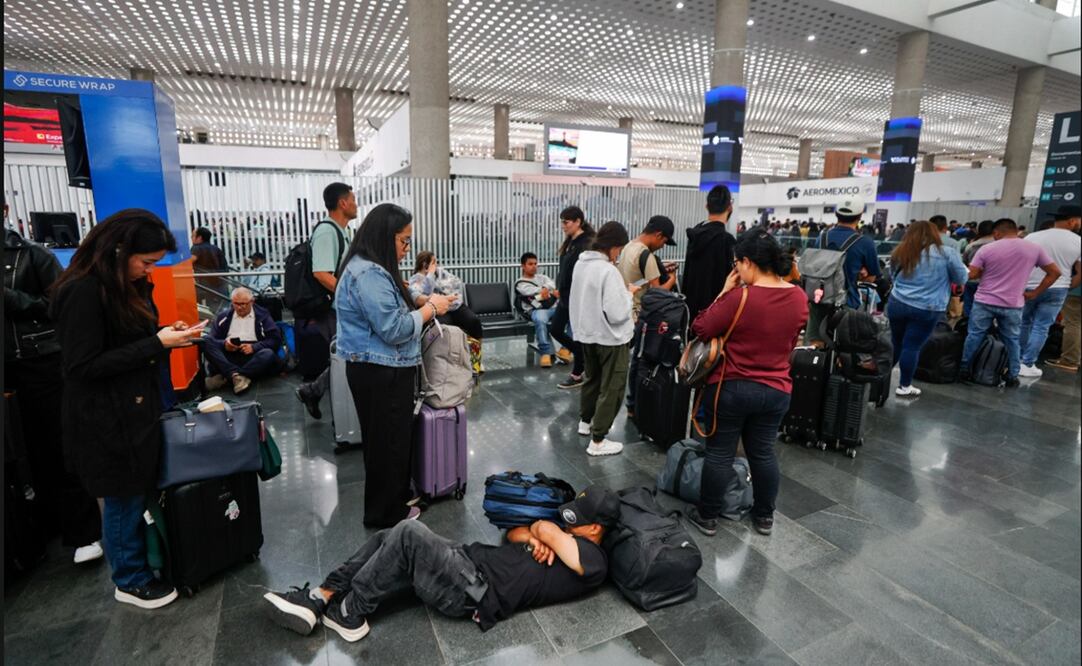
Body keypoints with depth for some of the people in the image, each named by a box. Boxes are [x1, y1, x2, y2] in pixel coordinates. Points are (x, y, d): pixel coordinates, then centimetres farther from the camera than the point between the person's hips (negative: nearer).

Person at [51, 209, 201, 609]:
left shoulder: (130, 284, 6)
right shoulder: (83, 291, -20)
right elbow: (83, 366, -22)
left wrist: (167, 333, -3)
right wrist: (157, 344, -24)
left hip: (138, 407, 8)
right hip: (107, 419, -8)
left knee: (142, 492, 17)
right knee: (124, 499, 7)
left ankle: (146, 557, 34)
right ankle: (130, 581, 26)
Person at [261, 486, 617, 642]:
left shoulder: (593, 562, -8)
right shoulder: (569, 538, 19)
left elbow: (545, 529, -16)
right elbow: (513, 533, 22)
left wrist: (540, 531, 8)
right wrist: (533, 538, 0)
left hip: (476, 593, -9)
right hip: (472, 560, 9)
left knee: (409, 535, -22)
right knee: (387, 540, 0)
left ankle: (348, 616, -5)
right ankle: (317, 600, 2)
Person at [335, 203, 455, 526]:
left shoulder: (372, 269, 12)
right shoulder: (368, 274, -22)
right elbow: (393, 329, -25)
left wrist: (425, 304, 6)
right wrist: (430, 309, -14)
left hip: (383, 370, 10)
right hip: (381, 374, -10)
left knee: (393, 438, 21)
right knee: (388, 441, 5)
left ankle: (396, 497, 37)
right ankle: (385, 512, 22)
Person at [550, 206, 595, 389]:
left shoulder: (587, 244, -18)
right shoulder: (570, 242, 11)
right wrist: (559, 289, 12)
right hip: (566, 296, 10)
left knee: (576, 335, 3)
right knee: (555, 329, 15)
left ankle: (577, 375, 20)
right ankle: (582, 356, 33)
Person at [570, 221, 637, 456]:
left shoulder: (581, 263, 2)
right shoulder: (608, 271, -24)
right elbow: (617, 313, -25)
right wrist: (628, 293, -8)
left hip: (586, 333, 8)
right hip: (610, 337, -8)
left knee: (592, 379, 26)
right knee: (611, 388, 5)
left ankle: (585, 421, 43)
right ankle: (598, 441, 11)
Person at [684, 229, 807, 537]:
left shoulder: (739, 297, -21)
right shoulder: (800, 298, -1)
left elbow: (701, 330, -12)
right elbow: (791, 341, 12)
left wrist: (724, 292, -8)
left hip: (730, 388, -5)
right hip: (776, 390, 5)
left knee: (719, 453, 8)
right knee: (763, 453, 19)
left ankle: (708, 516, 21)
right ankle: (764, 516, 33)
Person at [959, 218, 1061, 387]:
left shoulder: (987, 249, -6)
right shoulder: (1035, 249, 2)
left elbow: (971, 275, -8)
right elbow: (1055, 272, 7)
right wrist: (1035, 293, 10)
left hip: (984, 301, -2)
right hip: (1012, 305, 2)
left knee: (974, 336, 9)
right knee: (1012, 341, 12)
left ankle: (964, 370, 14)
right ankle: (1012, 377, 18)